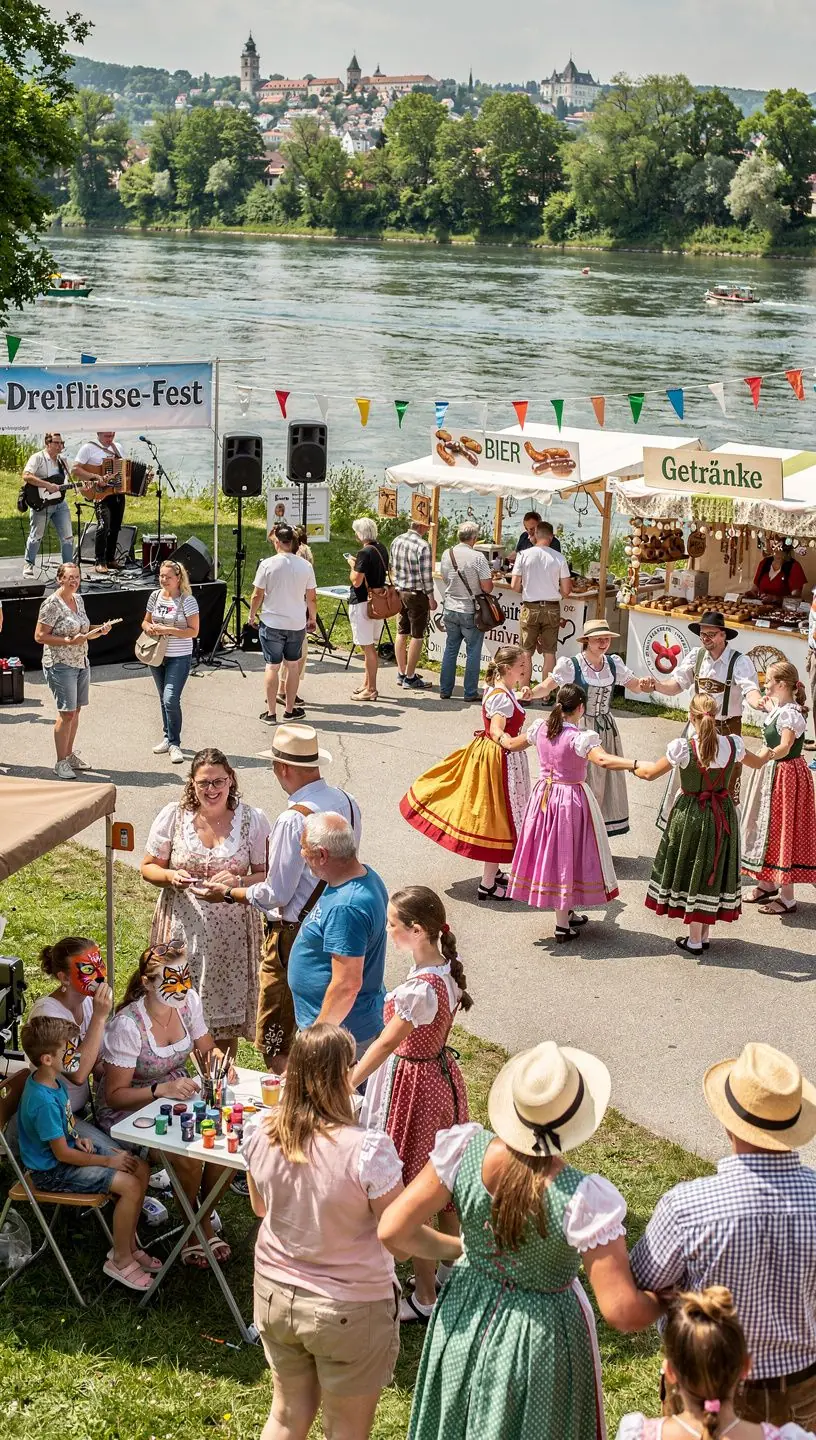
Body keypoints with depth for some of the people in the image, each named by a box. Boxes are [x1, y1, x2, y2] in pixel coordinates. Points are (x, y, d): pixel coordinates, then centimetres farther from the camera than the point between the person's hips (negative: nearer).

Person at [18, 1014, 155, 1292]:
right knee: (130, 1185, -20)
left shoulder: (53, 1080, -1)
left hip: (69, 1149, 10)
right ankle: (120, 1261, -4)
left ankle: (128, 1244, 15)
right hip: (52, 1171, -10)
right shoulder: (44, 1101, -31)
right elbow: (62, 1154, -24)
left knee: (141, 1169, 4)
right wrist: (108, 1161, -15)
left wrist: (79, 1139, 0)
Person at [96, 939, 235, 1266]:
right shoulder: (128, 1025, -26)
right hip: (128, 1109, -6)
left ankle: (204, 1216, 5)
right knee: (189, 1158, -28)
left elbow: (207, 1049, 9)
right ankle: (194, 1224, 1)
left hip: (176, 1096, 6)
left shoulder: (189, 1000, -9)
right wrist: (163, 1089, -33)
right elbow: (114, 1095, -20)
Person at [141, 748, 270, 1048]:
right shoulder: (173, 816, -2)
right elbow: (148, 867, 6)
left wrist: (238, 881, -19)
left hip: (231, 932, 0)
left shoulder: (253, 820, -3)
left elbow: (266, 875, 1)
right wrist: (171, 876, -15)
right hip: (183, 927, 0)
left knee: (226, 1012, 8)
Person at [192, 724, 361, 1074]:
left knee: (275, 1044, 4)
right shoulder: (347, 803, 0)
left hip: (294, 936, -8)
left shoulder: (294, 820, -24)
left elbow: (276, 895, -19)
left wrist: (229, 894, -3)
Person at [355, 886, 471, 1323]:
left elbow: (385, 1045, -23)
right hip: (442, 1075, 9)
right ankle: (449, 1274, 39)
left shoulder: (419, 989, -30)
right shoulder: (446, 970, -4)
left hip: (412, 1087, -9)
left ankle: (425, 1299, 20)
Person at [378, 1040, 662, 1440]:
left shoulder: (465, 1148, -24)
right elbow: (622, 1312, -30)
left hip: (465, 1319, 3)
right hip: (542, 1338, -3)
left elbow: (392, 1231, -17)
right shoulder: (585, 1199, -32)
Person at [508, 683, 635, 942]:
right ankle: (562, 926, 8)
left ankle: (566, 913, 31)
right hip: (571, 800, -6)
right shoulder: (580, 738, -21)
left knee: (548, 852, 16)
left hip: (543, 796, 6)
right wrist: (637, 765, -46)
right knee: (566, 855, 2)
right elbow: (603, 760, -39)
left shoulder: (540, 729, -1)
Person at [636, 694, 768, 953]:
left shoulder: (682, 748, -21)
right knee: (714, 871, 17)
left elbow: (650, 773, -7)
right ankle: (704, 934, 27)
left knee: (691, 872, 10)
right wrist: (771, 751, 36)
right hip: (723, 814, 3)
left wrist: (634, 764, 16)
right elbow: (757, 763, 13)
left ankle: (694, 939, 16)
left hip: (690, 814, -3)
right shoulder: (733, 744, -10)